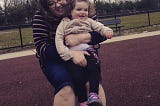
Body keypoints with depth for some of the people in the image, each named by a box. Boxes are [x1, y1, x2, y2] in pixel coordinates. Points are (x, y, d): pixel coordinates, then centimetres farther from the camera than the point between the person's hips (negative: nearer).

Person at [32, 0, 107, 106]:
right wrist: (71, 53, -34)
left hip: (81, 56, 2)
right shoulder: (41, 16, -12)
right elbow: (41, 47, -20)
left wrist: (81, 38, -33)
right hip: (53, 59, -1)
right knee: (66, 88, -30)